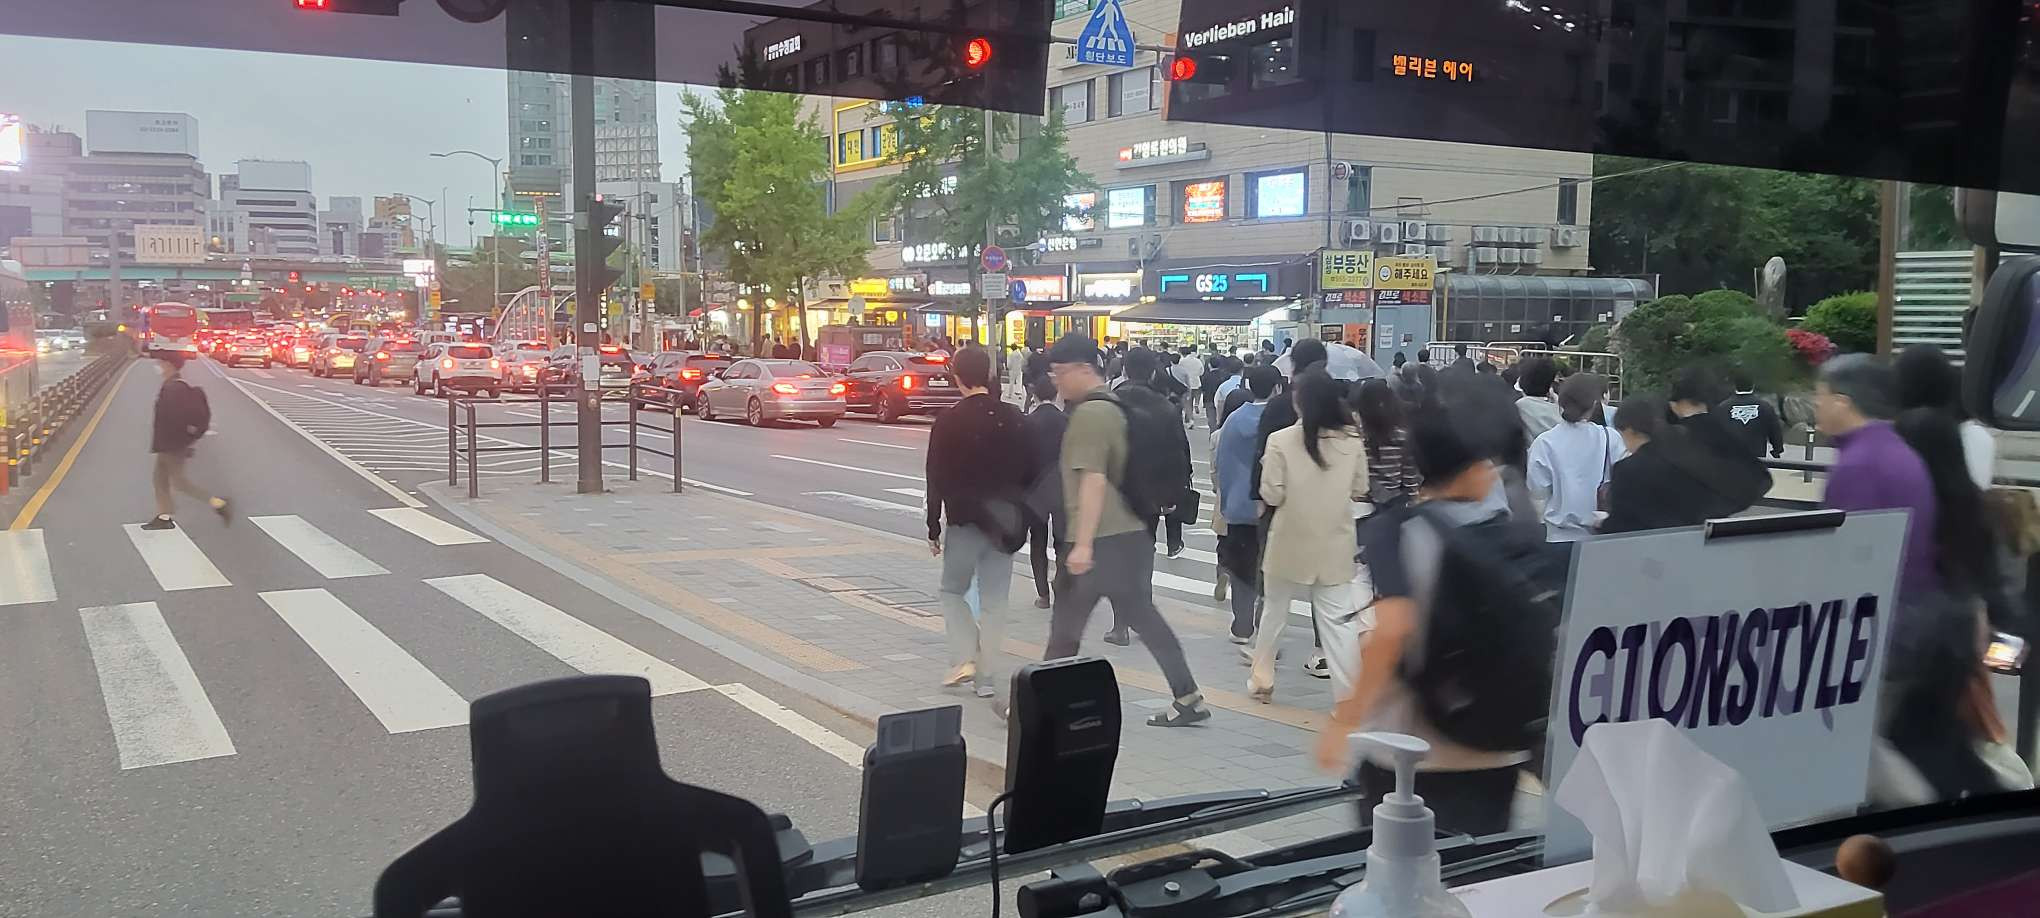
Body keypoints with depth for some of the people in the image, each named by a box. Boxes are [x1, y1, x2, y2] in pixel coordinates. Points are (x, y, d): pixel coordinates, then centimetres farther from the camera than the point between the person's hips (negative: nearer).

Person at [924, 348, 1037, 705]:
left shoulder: (948, 423, -9)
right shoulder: (1015, 419, 1)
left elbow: (937, 480, -8)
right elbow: (1029, 472, 6)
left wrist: (933, 528, -1)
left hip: (964, 521, -3)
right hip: (1004, 524, 3)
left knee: (953, 590, 15)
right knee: (994, 601, 8)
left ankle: (964, 659, -1)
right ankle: (988, 679, 8)